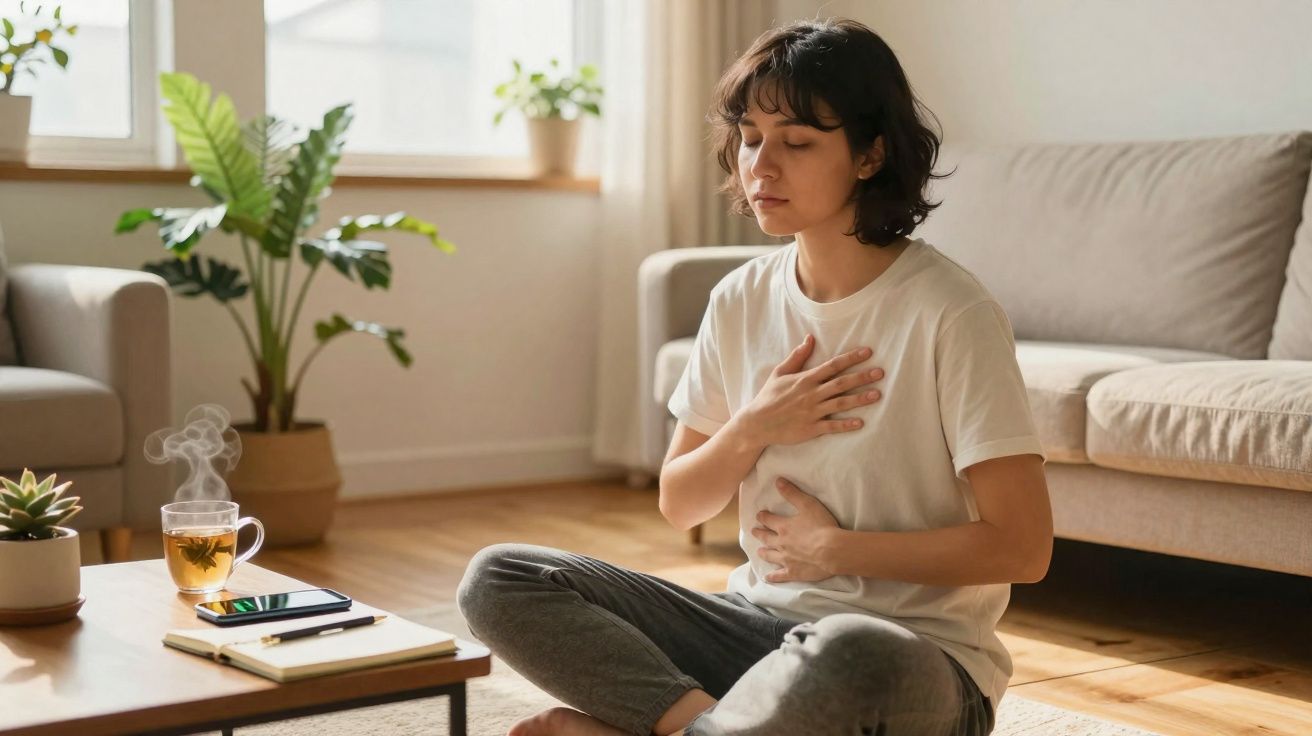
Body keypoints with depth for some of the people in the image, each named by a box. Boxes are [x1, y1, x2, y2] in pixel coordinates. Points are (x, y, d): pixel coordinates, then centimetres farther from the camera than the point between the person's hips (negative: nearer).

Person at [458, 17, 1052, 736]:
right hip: (761, 622, 5)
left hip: (914, 654, -5)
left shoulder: (950, 314, -13)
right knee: (497, 579, -9)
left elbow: (1021, 546, -15)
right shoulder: (740, 300, 5)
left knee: (848, 659, -43)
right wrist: (752, 430, -9)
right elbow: (679, 505, 11)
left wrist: (832, 548, -10)